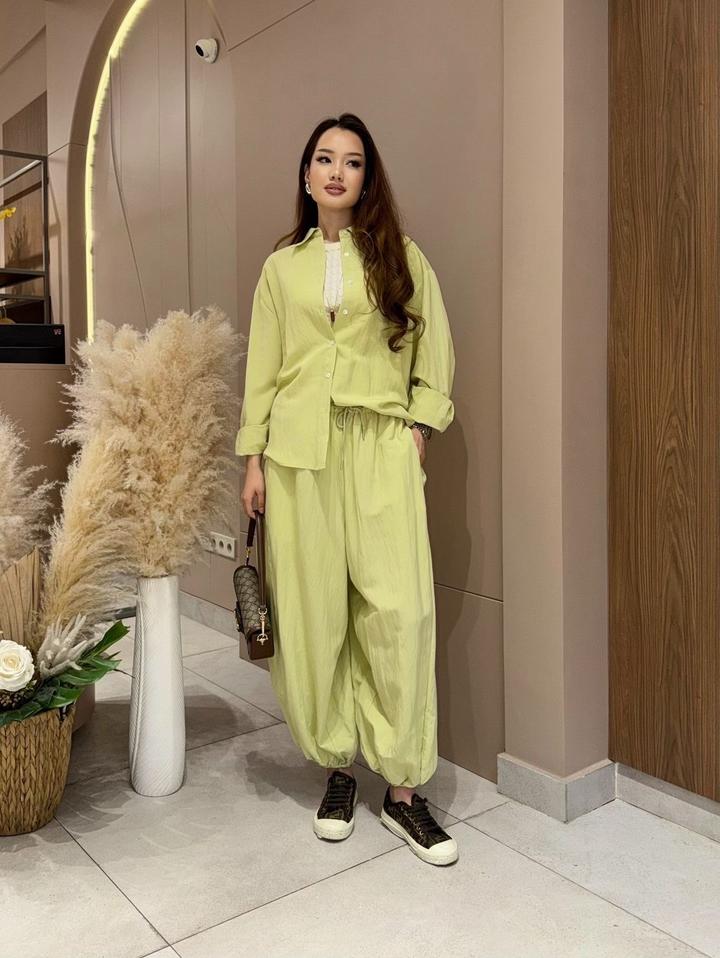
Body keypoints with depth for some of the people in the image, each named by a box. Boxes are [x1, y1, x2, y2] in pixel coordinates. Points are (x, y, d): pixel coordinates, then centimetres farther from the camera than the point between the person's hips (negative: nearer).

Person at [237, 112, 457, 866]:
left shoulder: (401, 258, 10)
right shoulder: (281, 265, 14)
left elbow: (434, 357, 10)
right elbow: (261, 369, 10)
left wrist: (418, 430, -1)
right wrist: (253, 458, 4)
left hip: (381, 446, -1)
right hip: (299, 450, 2)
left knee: (399, 610, -9)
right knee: (312, 613, 2)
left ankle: (403, 789, 4)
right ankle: (336, 768, 19)